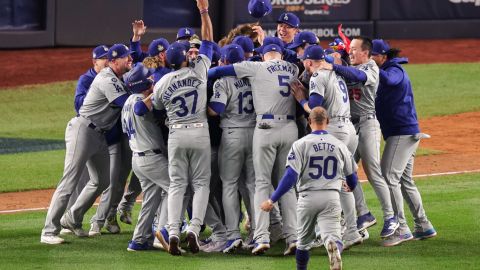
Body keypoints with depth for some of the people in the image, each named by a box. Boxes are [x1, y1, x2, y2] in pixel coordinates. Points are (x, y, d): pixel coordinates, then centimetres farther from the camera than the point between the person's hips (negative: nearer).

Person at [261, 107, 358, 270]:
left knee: (304, 240, 17)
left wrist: (272, 200, -8)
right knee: (331, 235, -10)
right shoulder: (339, 146, 7)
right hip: (331, 197, 1)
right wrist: (350, 187, 43)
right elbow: (352, 177, 18)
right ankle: (334, 246, -44)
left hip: (308, 197, -1)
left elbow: (291, 177, -12)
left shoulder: (301, 144, -3)